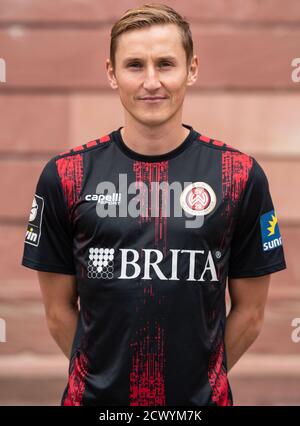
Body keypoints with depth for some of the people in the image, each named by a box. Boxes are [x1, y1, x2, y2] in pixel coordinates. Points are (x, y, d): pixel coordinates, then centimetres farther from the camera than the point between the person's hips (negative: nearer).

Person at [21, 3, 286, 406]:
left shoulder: (242, 176, -6)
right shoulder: (65, 176, -5)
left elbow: (249, 313, 1)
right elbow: (60, 311, 2)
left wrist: (198, 375, 5)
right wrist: (107, 375, 5)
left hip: (200, 398, 0)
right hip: (96, 396, 0)